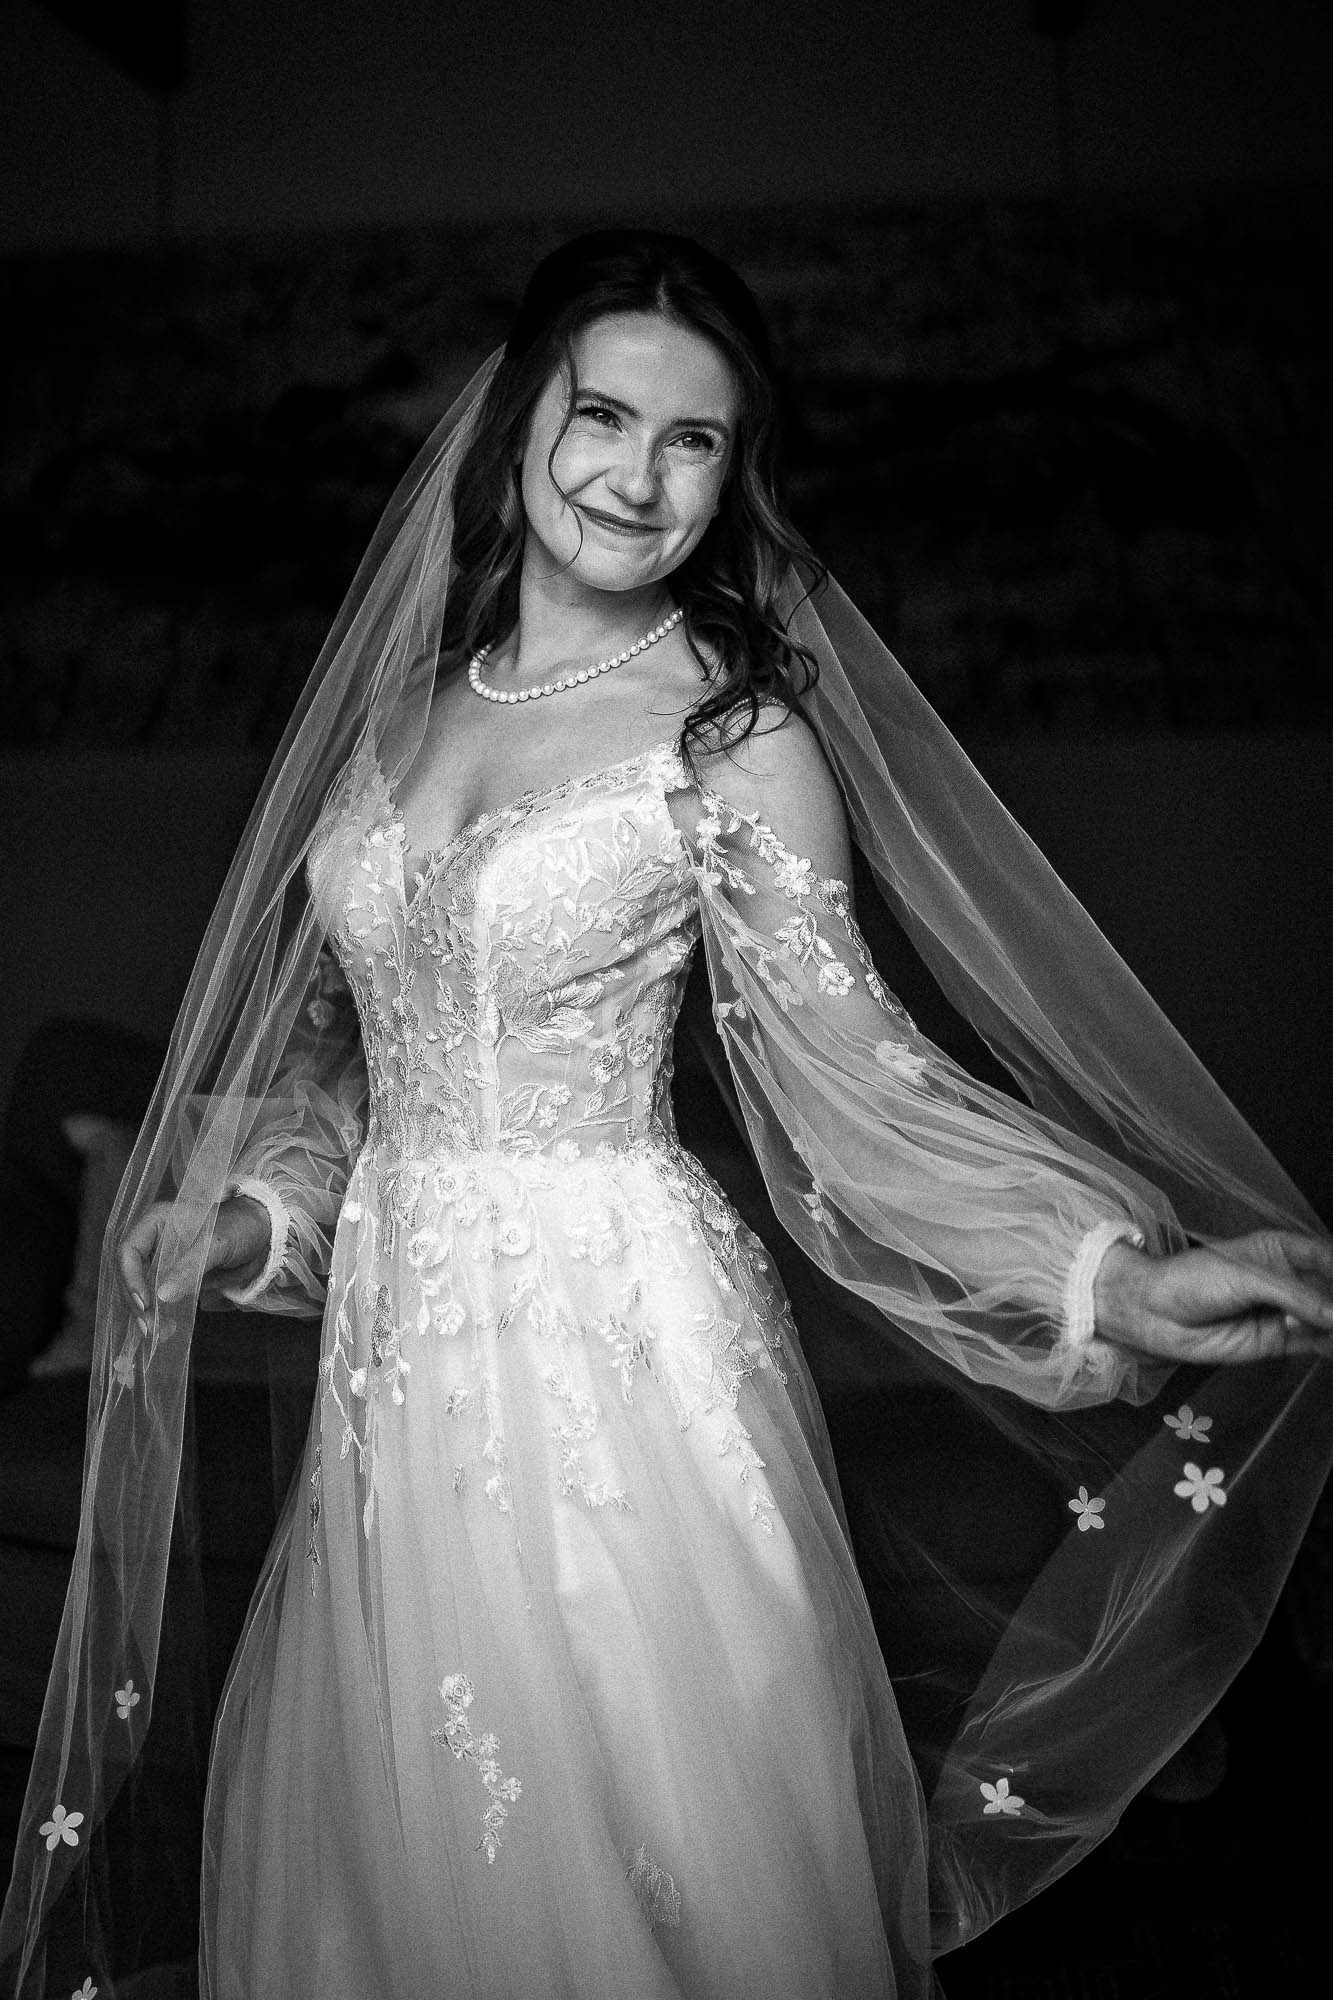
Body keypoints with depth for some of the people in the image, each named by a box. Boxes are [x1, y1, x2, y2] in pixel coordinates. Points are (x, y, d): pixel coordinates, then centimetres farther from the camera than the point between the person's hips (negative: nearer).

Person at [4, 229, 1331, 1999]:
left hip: (623, 1348, -5)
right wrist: (248, 1207, 5)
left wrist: (1117, 1274, -19)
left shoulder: (737, 729, -6)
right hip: (401, 1355, 5)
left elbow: (850, 1069, -10)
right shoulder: (397, 705, 9)